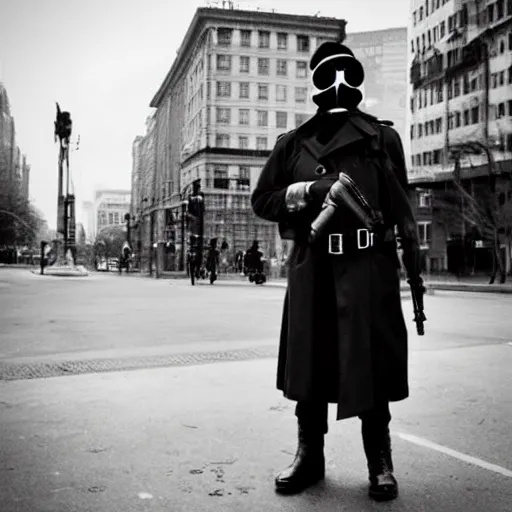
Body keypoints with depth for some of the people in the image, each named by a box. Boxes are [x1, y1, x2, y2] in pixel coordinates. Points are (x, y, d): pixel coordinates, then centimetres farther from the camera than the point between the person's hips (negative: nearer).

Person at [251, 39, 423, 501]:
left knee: (371, 363, 1)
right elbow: (262, 200, 9)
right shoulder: (293, 144, 12)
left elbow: (401, 205, 11)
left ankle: (380, 462, 17)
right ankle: (310, 455, 22)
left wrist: (413, 256, 7)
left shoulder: (382, 137, 10)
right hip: (312, 268, 2)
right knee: (308, 363, 7)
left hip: (368, 266, -1)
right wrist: (311, 190, -6)